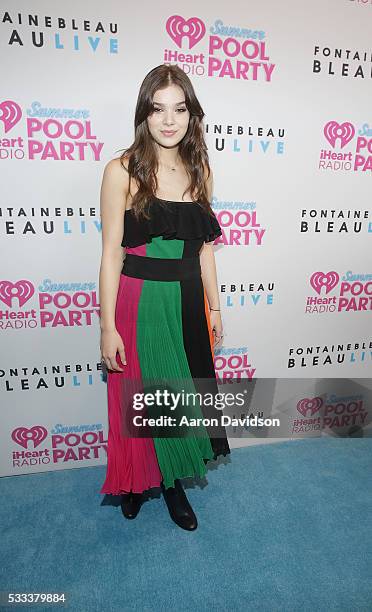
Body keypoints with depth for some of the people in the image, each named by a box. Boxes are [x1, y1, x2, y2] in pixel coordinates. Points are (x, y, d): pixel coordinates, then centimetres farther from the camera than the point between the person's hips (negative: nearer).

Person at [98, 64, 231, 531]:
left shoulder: (199, 169, 5)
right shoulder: (122, 171, -9)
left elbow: (204, 246, 9)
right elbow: (111, 253, -9)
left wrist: (213, 307, 10)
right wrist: (108, 327, -11)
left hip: (188, 299, 4)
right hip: (139, 299, -4)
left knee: (181, 393, 15)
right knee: (139, 396, 12)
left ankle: (173, 482, 40)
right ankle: (136, 479, 41)